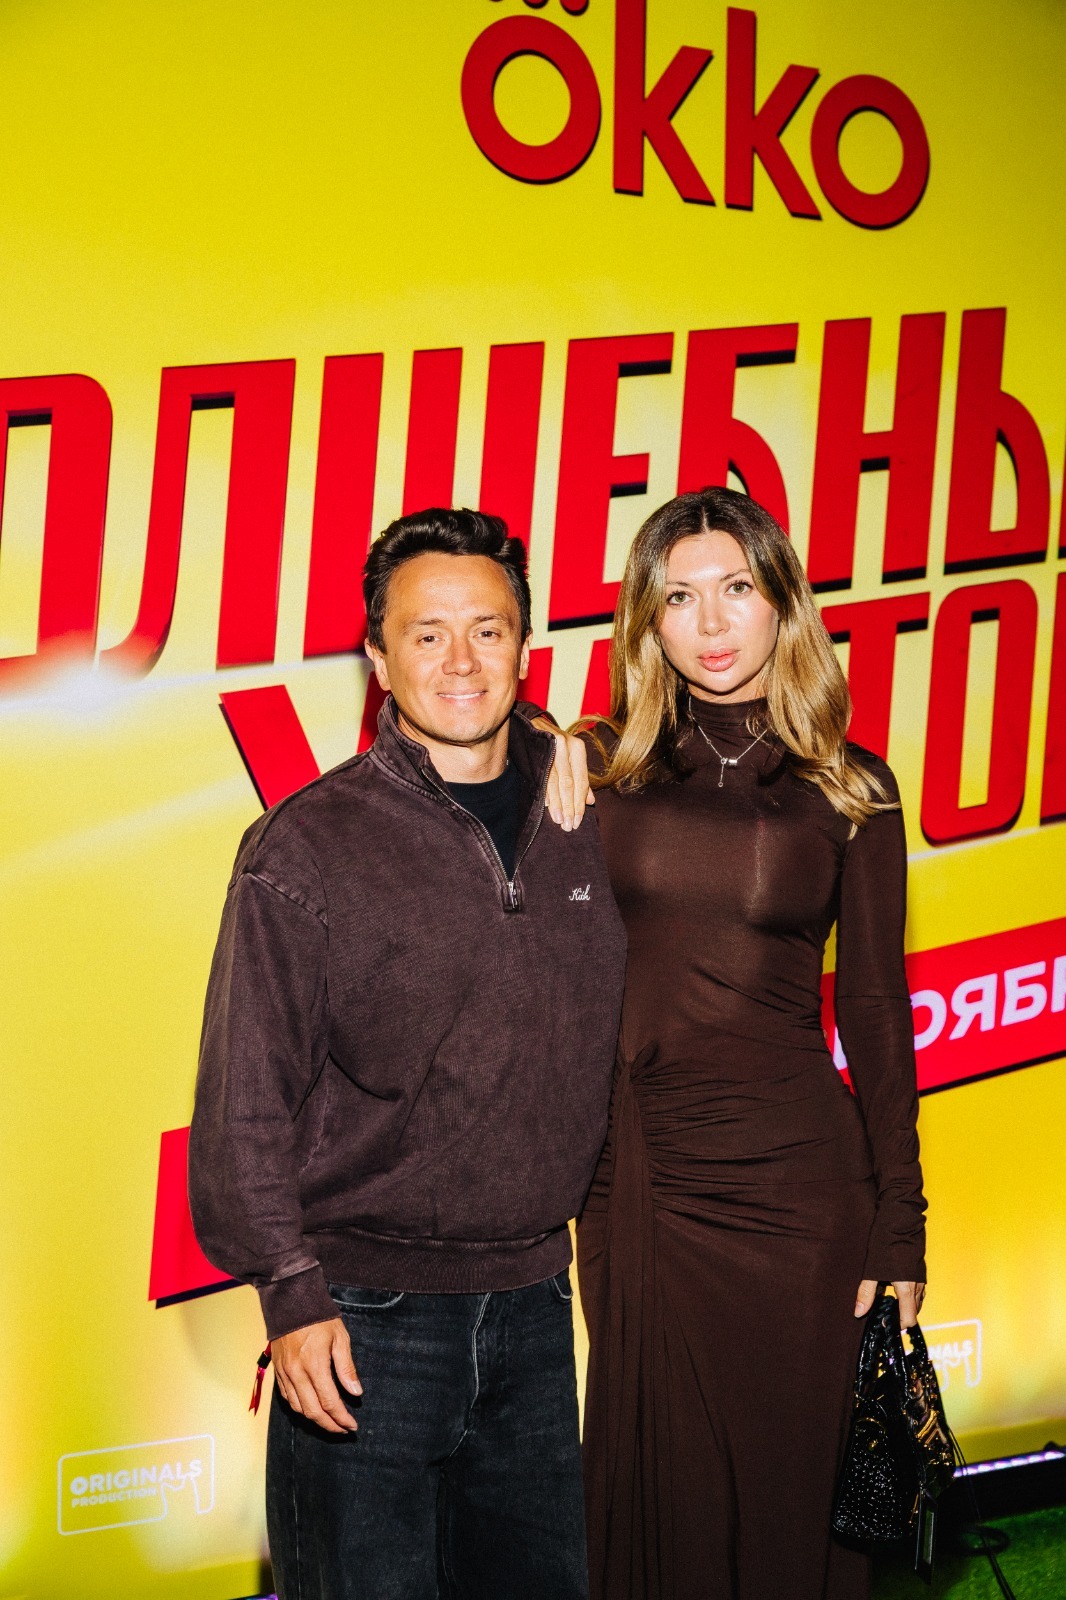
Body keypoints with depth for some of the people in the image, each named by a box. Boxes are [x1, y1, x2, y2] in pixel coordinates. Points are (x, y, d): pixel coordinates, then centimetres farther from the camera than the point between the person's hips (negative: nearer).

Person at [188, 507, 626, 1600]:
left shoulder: (589, 822, 6)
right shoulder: (306, 847, -7)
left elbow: (622, 1047, 16)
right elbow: (245, 1102, -8)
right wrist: (293, 1294, -13)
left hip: (534, 1305, 4)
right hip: (365, 1315, -4)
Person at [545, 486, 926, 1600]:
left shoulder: (850, 790, 3)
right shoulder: (597, 768, 5)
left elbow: (874, 1009, 4)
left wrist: (898, 1224, 2)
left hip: (794, 1178, -1)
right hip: (635, 1175, 1)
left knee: (789, 1485, 7)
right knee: (658, 1486, 9)